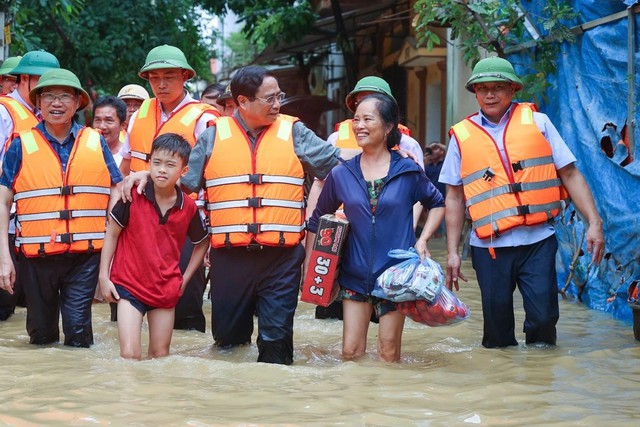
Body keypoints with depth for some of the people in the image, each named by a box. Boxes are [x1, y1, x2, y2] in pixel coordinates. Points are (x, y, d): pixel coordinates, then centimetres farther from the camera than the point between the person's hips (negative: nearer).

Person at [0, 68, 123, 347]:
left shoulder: (95, 143, 7)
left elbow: (116, 193, 11)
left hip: (85, 254, 0)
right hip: (36, 255, 0)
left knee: (78, 332, -6)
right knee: (41, 334, 12)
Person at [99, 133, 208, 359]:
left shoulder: (188, 207, -4)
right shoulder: (132, 196, -11)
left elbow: (202, 243, 13)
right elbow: (112, 233, -2)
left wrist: (185, 278, 7)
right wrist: (103, 276, -4)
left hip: (166, 289, 3)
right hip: (129, 284, -3)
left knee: (160, 355, 13)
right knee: (129, 354, -12)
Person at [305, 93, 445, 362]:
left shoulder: (408, 171, -2)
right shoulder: (341, 174, 2)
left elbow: (437, 204, 13)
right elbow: (317, 220, 12)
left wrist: (423, 240, -1)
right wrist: (309, 266, 7)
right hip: (355, 276, 2)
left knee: (389, 355, 4)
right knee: (351, 352, 1)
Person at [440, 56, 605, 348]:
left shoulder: (536, 122, 7)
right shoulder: (462, 135, 9)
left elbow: (570, 174, 5)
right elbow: (455, 197, 12)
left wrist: (594, 223, -4)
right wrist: (452, 252, 9)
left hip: (538, 240, -1)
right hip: (489, 246, 1)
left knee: (543, 318, -6)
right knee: (497, 326, 5)